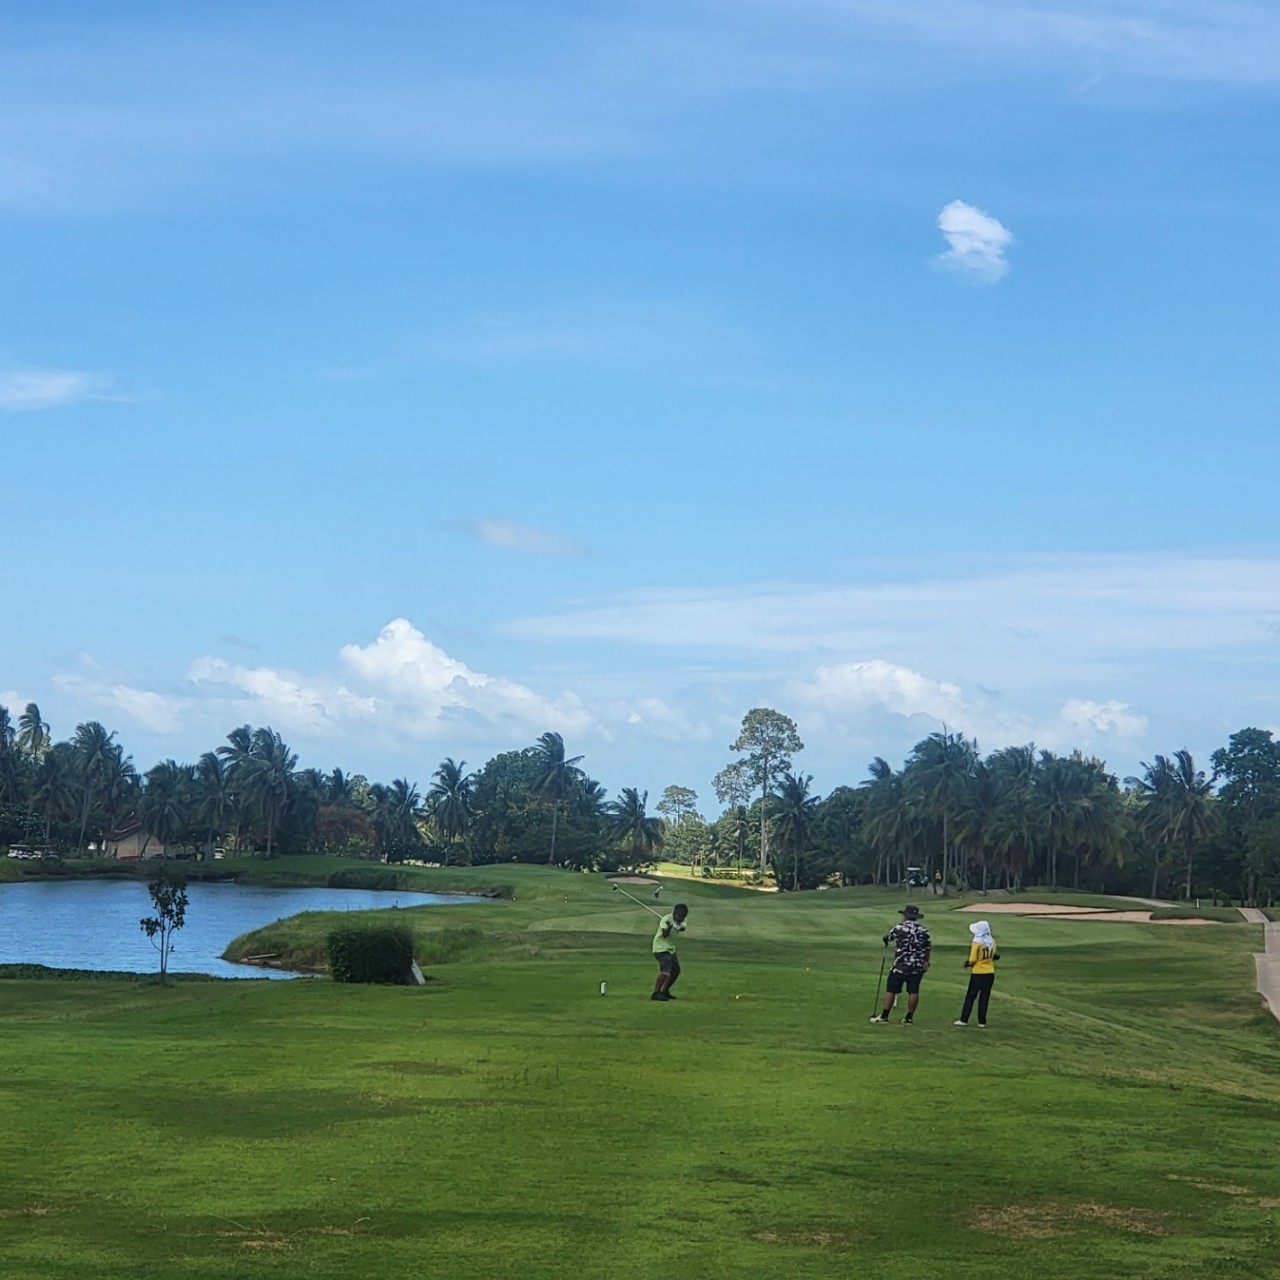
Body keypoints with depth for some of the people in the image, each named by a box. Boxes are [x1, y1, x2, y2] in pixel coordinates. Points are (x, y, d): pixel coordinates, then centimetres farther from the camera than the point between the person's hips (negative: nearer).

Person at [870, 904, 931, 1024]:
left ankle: (884, 1016, 2)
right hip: (918, 966, 4)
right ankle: (909, 1017, 10)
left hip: (901, 965, -4)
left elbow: (887, 938, 11)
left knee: (891, 990, 1)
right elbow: (928, 948, 9)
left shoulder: (899, 928, -7)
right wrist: (926, 962, 19)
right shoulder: (923, 930, 4)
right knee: (913, 991, 7)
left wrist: (886, 940, 34)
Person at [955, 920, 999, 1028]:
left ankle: (964, 1020, 5)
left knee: (970, 996, 4)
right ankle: (982, 1021, 9)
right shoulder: (992, 942, 2)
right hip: (990, 973, 4)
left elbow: (972, 960, -13)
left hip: (978, 974, -4)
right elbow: (994, 956, 11)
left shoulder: (976, 943, -14)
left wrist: (967, 963, 5)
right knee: (984, 997, 9)